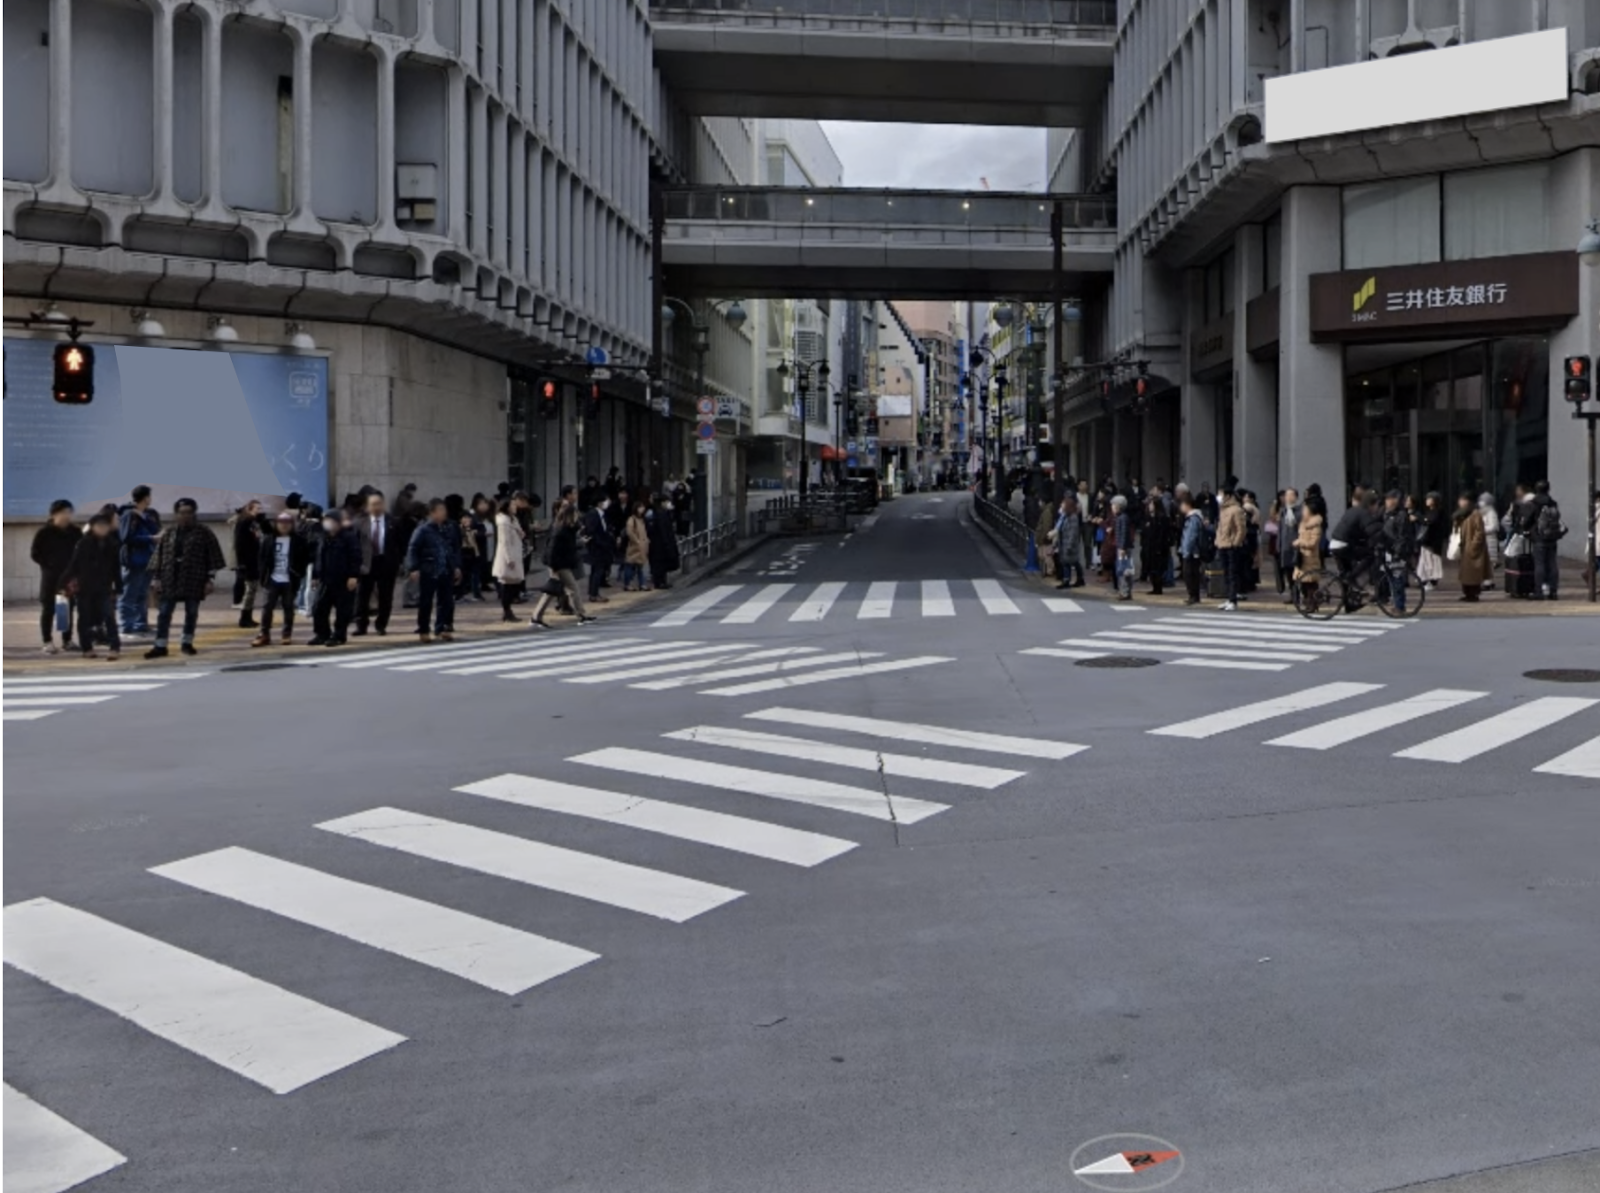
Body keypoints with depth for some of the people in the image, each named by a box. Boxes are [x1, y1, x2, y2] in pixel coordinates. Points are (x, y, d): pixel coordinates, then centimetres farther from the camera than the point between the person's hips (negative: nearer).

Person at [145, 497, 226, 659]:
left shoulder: (204, 533, 0)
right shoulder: (168, 533, 8)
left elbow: (212, 556, -2)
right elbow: (159, 556, 8)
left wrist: (210, 579, -7)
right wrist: (155, 577, 1)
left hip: (194, 580, -2)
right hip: (169, 579, 2)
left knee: (192, 612, 6)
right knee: (164, 612, -1)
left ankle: (187, 643, 20)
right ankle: (160, 646, 2)